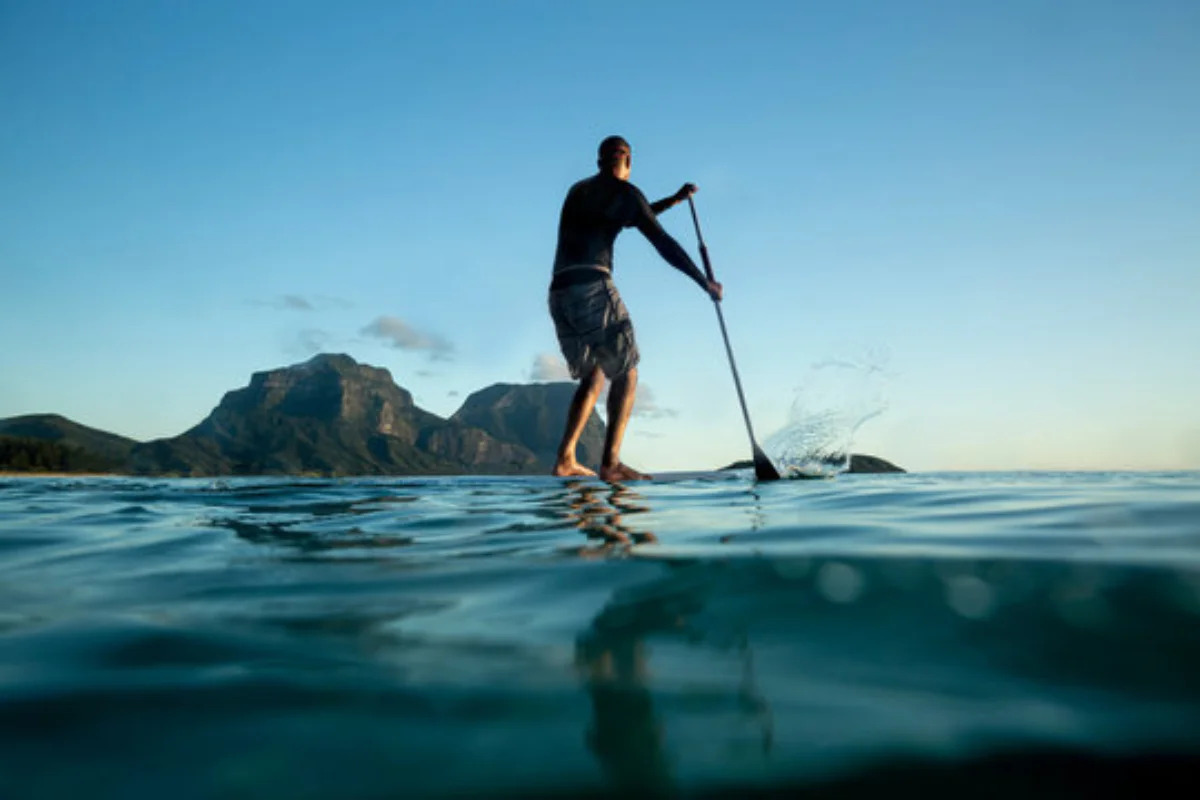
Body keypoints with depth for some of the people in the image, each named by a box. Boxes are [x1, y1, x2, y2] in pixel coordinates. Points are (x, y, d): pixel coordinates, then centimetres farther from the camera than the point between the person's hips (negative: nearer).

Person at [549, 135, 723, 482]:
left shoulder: (578, 190, 26)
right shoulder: (623, 191, 5)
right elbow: (663, 243, 1)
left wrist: (673, 199, 39)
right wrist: (705, 282, 7)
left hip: (559, 293, 7)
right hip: (593, 287, -7)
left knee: (593, 377, 16)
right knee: (626, 375, -1)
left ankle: (565, 458, 7)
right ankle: (610, 463, -12)